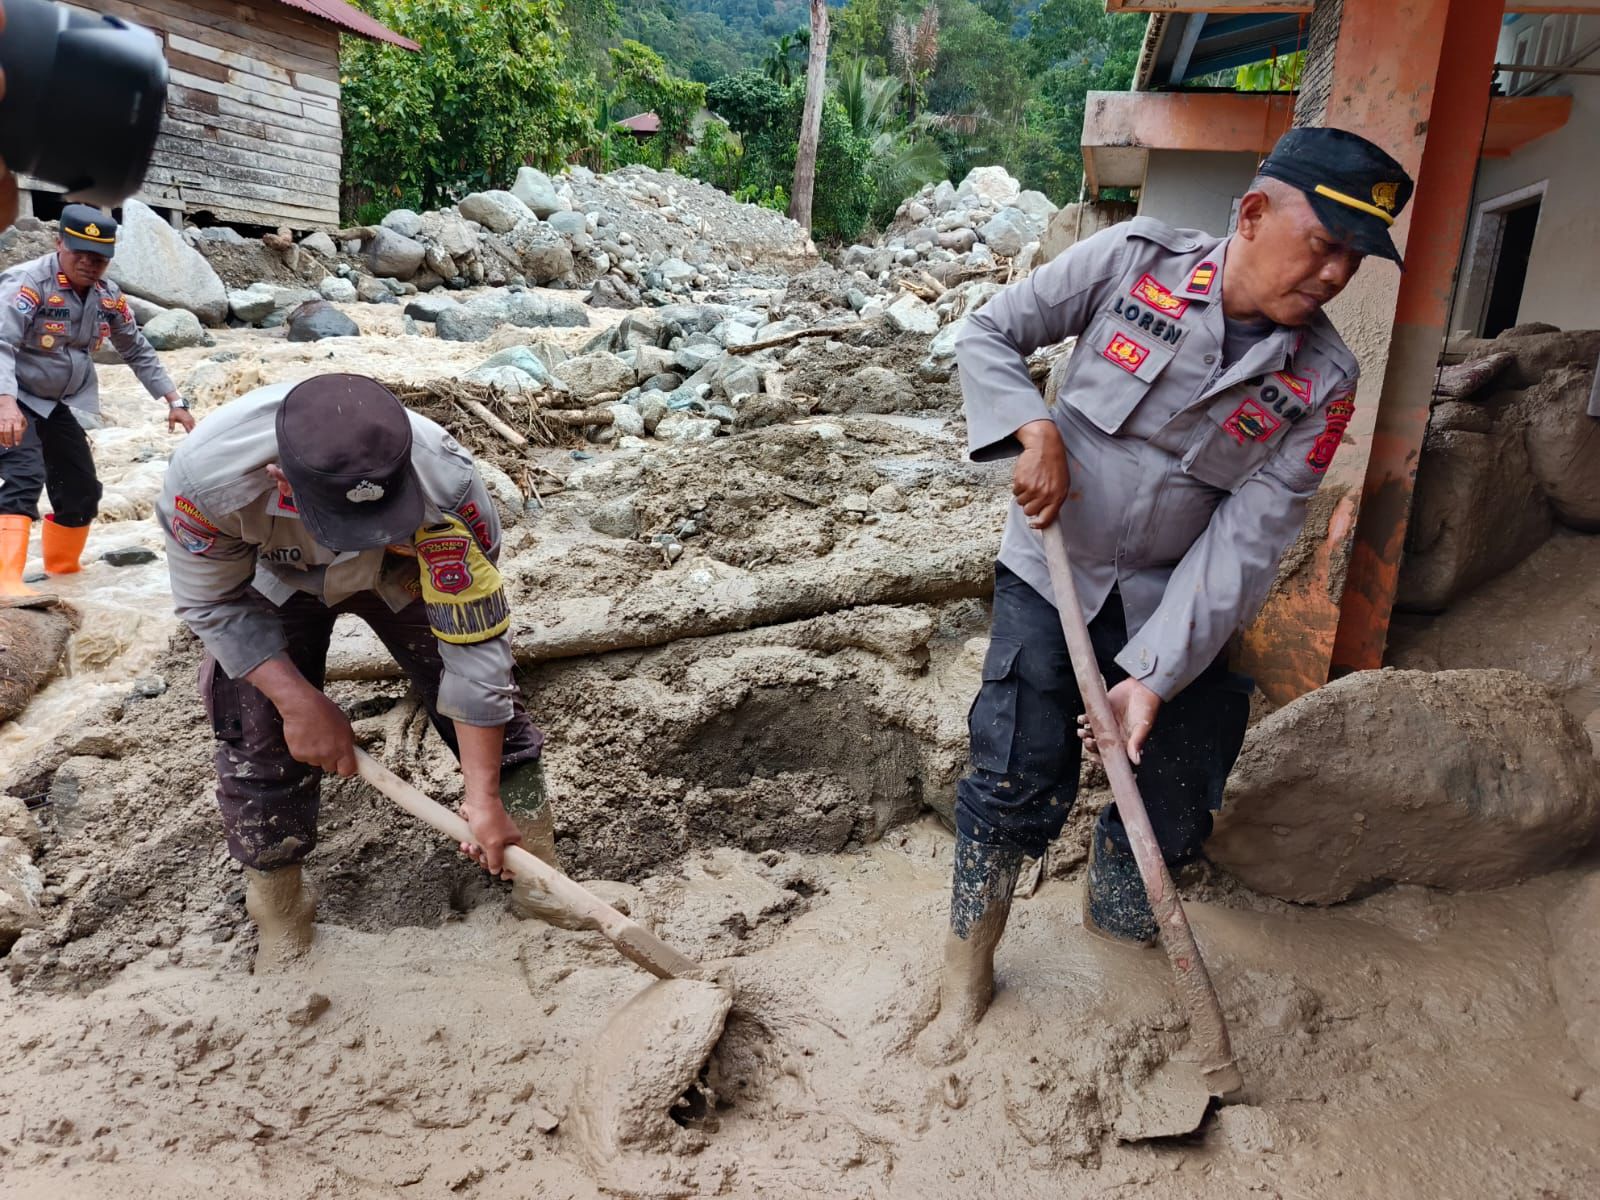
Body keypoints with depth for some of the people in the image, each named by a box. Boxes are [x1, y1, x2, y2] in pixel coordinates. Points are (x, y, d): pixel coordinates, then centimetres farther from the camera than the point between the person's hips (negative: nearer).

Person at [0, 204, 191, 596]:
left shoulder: (108, 297, 0)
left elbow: (138, 351, 12)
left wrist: (174, 401, 5)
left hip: (57, 406, 7)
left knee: (82, 491, 10)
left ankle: (63, 568, 33)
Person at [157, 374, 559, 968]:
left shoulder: (447, 484, -42)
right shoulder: (205, 473, -40)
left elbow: (474, 646, -34)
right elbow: (213, 601, -19)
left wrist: (483, 795, -31)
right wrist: (299, 701, -26)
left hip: (404, 575, 0)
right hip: (274, 579, 1)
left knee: (486, 685, -9)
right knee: (259, 737, -5)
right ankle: (280, 920, 19)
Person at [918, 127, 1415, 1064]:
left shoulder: (1322, 382, -10)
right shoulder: (1134, 259, -14)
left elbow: (1245, 544, -15)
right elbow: (989, 334, -5)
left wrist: (1155, 672, -21)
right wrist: (1034, 428, -22)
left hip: (1174, 601, 3)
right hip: (1053, 568, -2)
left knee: (1174, 809, 9)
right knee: (1019, 784, -5)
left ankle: (1115, 922, 42)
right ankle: (968, 974, 17)